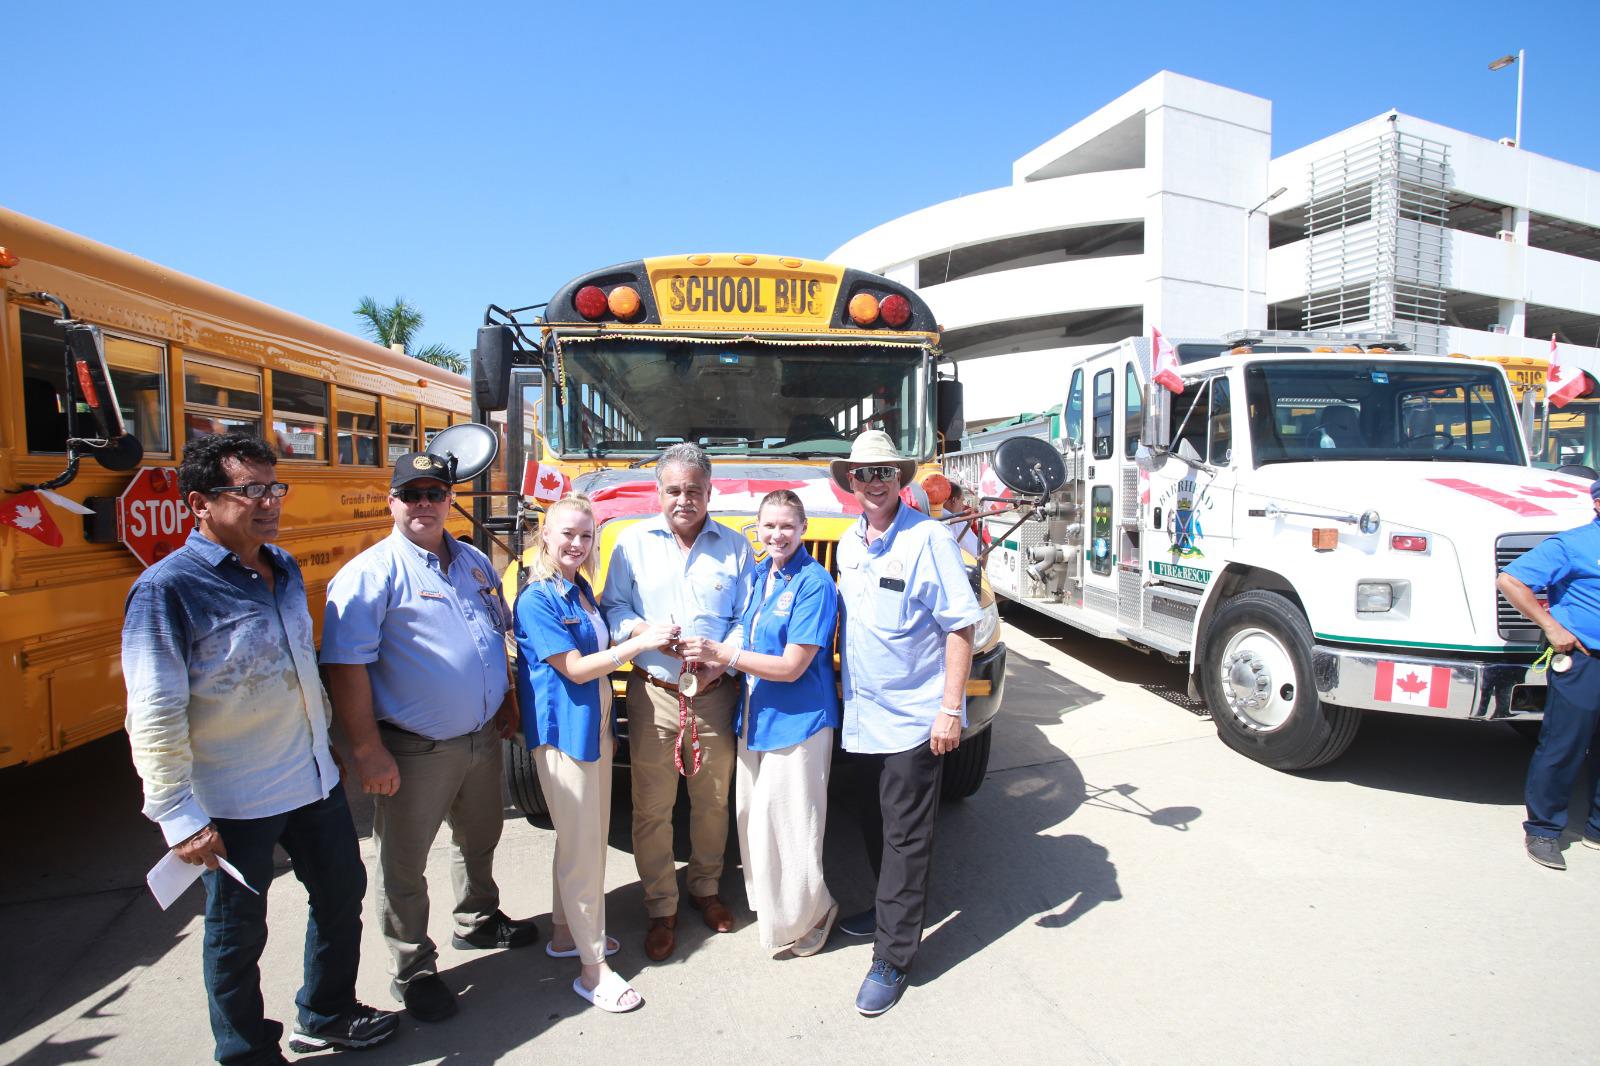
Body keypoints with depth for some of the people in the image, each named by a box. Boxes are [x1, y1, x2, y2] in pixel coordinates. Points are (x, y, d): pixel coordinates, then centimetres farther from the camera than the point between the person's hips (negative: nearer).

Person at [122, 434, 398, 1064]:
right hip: (234, 804, -7)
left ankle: (326, 1015, 43)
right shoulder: (168, 588, -19)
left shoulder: (282, 566, 3)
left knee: (341, 892, 20)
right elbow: (153, 716, -20)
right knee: (238, 931, 11)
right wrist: (178, 816, -19)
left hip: (315, 779, 7)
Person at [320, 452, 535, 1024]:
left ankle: (477, 921, 49)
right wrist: (367, 750, -21)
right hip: (414, 751, -6)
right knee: (404, 864, 9)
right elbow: (345, 667, -19)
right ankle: (412, 971, 29)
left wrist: (507, 699, 16)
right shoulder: (370, 574, -16)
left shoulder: (475, 562, 7)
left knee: (479, 839, 25)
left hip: (482, 736, 7)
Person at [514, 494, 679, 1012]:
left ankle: (566, 931, 38)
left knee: (587, 837, 20)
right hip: (563, 732, -8)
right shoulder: (536, 601, -17)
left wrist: (648, 639, 1)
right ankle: (593, 968, 11)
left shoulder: (581, 589, 7)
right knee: (581, 846, 0)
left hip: (594, 727, 8)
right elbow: (574, 668, -20)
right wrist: (638, 643, -23)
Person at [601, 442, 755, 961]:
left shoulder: (735, 546, 3)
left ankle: (705, 887, 38)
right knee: (651, 807, 6)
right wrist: (648, 632, -18)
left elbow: (746, 621, 2)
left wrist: (719, 661, -14)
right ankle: (661, 909, 24)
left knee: (713, 801, 15)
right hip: (653, 693, -1)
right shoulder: (633, 542, 1)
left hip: (715, 693, 1)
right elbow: (613, 608, 1)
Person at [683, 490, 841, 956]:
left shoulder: (813, 583, -18)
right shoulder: (761, 574, 6)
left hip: (797, 721, -8)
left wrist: (722, 652, -22)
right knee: (752, 817, 18)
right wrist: (713, 661, -5)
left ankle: (810, 913, 27)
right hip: (755, 716, 8)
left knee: (786, 824, 3)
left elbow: (792, 667, -21)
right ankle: (768, 903, 39)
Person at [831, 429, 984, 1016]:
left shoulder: (929, 538, -14)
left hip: (914, 715, -7)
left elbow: (960, 629, -15)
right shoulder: (849, 543, 7)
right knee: (873, 822, 20)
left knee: (905, 835, 2)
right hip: (863, 713, 7)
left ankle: (892, 958, 13)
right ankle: (892, 907, 42)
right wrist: (845, 685, 14)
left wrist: (950, 709, -18)